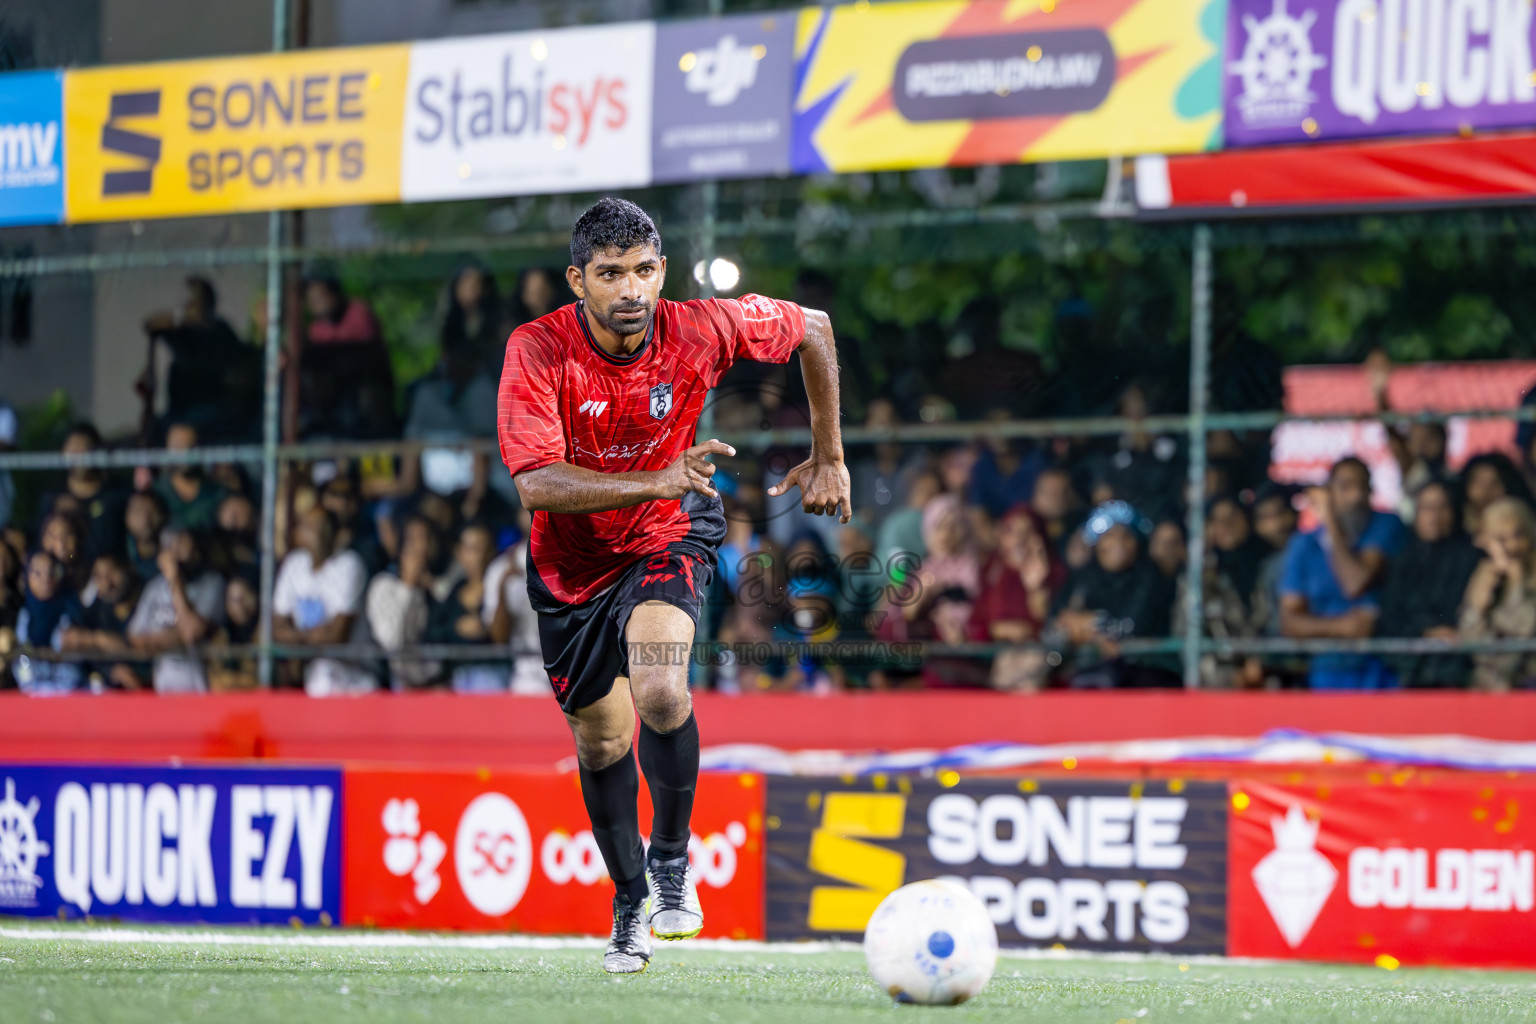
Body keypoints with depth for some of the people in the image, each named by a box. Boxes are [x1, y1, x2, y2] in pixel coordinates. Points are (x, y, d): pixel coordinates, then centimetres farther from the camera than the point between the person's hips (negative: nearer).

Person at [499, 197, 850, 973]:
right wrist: (655, 483, -46)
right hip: (572, 561, 1)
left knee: (659, 693, -27)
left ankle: (671, 857, -3)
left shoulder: (700, 331, -21)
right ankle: (631, 902, 35)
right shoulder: (538, 352, -25)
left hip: (667, 538, -1)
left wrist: (829, 459, 2)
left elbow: (813, 329, -2)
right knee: (601, 742, 11)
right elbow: (537, 484, -35)